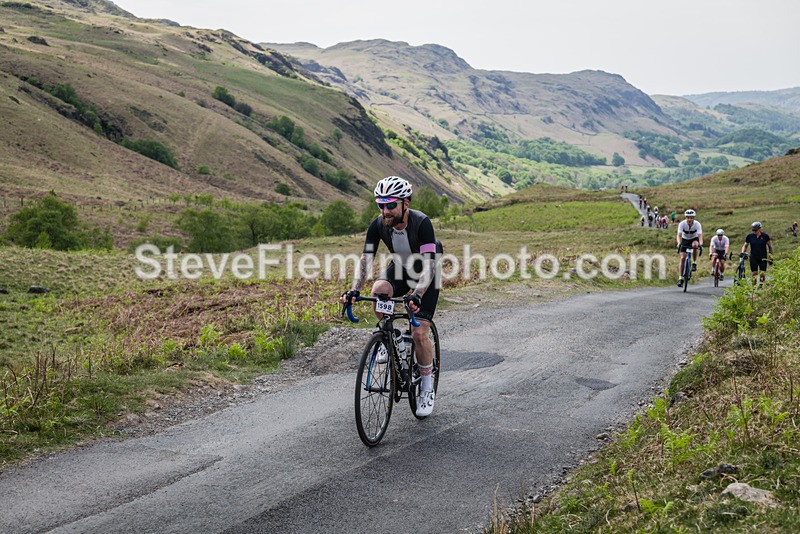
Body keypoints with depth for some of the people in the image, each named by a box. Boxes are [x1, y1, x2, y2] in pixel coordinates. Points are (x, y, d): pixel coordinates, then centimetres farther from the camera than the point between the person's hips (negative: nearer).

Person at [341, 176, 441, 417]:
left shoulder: (421, 223, -33)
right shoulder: (378, 225, -20)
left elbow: (429, 264, -39)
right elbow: (366, 259, -23)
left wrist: (417, 295, -53)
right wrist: (354, 290, -39)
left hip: (426, 276, -4)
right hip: (400, 268, 4)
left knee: (419, 333, -13)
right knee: (378, 290, -31)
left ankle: (427, 388, 6)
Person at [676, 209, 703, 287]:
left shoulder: (697, 224, -26)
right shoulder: (682, 224, -25)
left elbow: (700, 236, -34)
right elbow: (679, 235, -34)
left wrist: (700, 244, -53)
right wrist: (679, 244, -53)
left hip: (694, 239, 0)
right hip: (685, 240, 1)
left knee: (695, 245, -37)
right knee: (682, 258, -11)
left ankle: (694, 263, -17)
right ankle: (681, 278, -6)